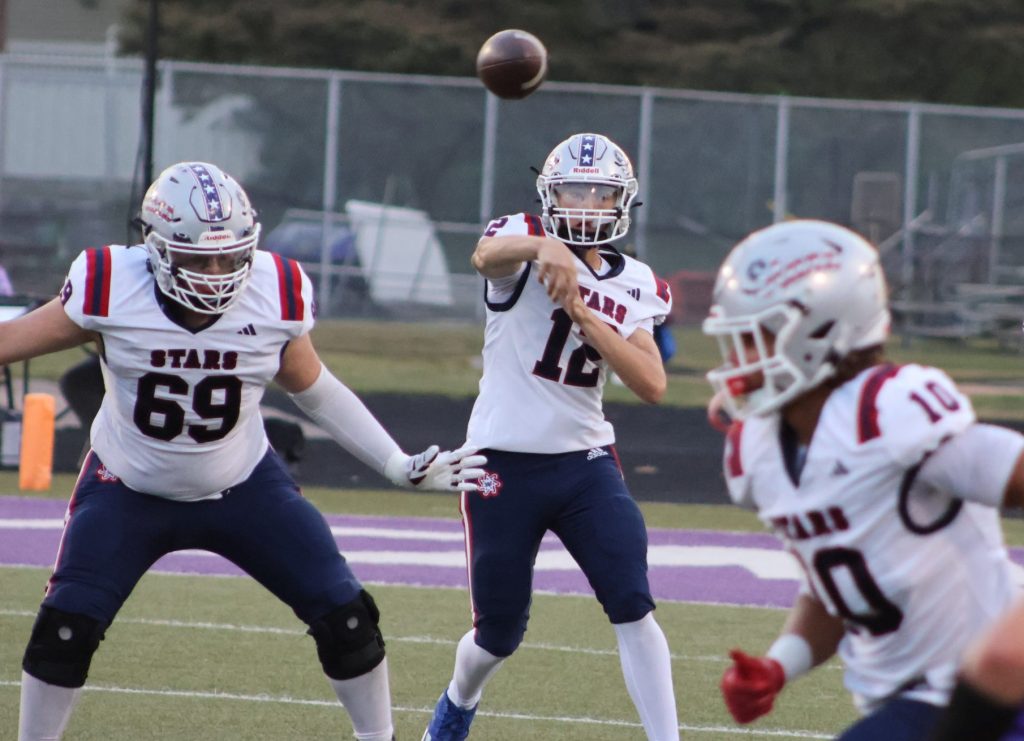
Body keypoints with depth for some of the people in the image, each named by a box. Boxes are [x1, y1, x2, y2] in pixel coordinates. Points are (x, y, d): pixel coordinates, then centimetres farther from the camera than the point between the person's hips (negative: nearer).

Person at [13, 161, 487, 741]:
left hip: (242, 486, 2)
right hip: (129, 491, -2)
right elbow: (13, 341, -11)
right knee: (66, 628, -16)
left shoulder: (276, 297, -17)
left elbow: (316, 391, 0)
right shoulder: (112, 292, -24)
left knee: (346, 619, -4)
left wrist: (401, 467, -1)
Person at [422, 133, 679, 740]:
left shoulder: (635, 286, 6)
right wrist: (545, 245, -56)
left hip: (586, 461, 3)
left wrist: (580, 311, -18)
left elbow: (652, 386, -7)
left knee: (633, 607, -13)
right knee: (500, 633, 8)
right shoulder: (525, 242, -7)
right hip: (506, 463, -3)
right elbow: (487, 256, -33)